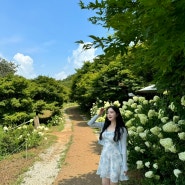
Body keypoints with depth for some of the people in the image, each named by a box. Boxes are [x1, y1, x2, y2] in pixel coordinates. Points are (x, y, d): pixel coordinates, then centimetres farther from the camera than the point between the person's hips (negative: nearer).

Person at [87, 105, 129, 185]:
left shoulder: (122, 129, -13)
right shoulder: (104, 125, 1)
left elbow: (123, 148, -11)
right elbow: (90, 123, 5)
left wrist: (124, 166, -10)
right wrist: (99, 114, -6)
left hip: (115, 158, -5)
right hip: (104, 157, 5)